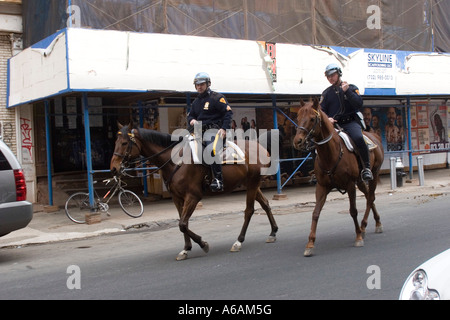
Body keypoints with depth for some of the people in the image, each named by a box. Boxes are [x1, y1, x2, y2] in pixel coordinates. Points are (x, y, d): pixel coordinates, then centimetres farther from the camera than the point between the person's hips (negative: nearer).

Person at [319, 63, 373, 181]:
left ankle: (366, 168, -20)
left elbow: (359, 104, -4)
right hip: (333, 124, 3)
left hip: (350, 122, -3)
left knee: (358, 138, -32)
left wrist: (347, 91, -10)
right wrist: (327, 119, -10)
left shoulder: (352, 88, 10)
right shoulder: (326, 93, 17)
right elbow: (321, 110, 12)